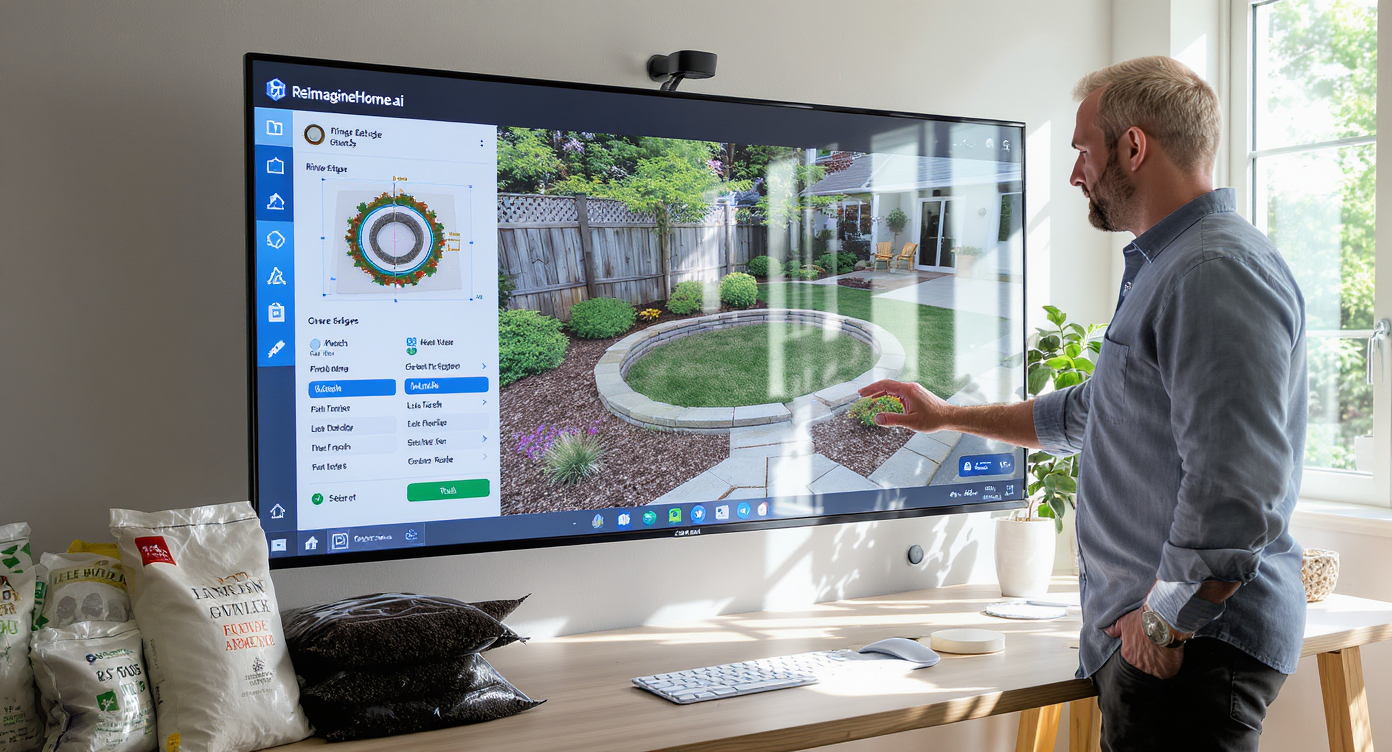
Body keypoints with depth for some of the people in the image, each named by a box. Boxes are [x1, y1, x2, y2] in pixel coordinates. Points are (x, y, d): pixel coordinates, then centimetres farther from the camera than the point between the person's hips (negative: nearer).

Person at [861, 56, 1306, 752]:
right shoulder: (1165, 272, 19)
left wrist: (1164, 622, -18)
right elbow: (1086, 415, 31)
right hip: (1148, 632, 10)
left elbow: (1236, 493, -28)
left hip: (1194, 643, -10)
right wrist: (950, 416, 34)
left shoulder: (1219, 271, -19)